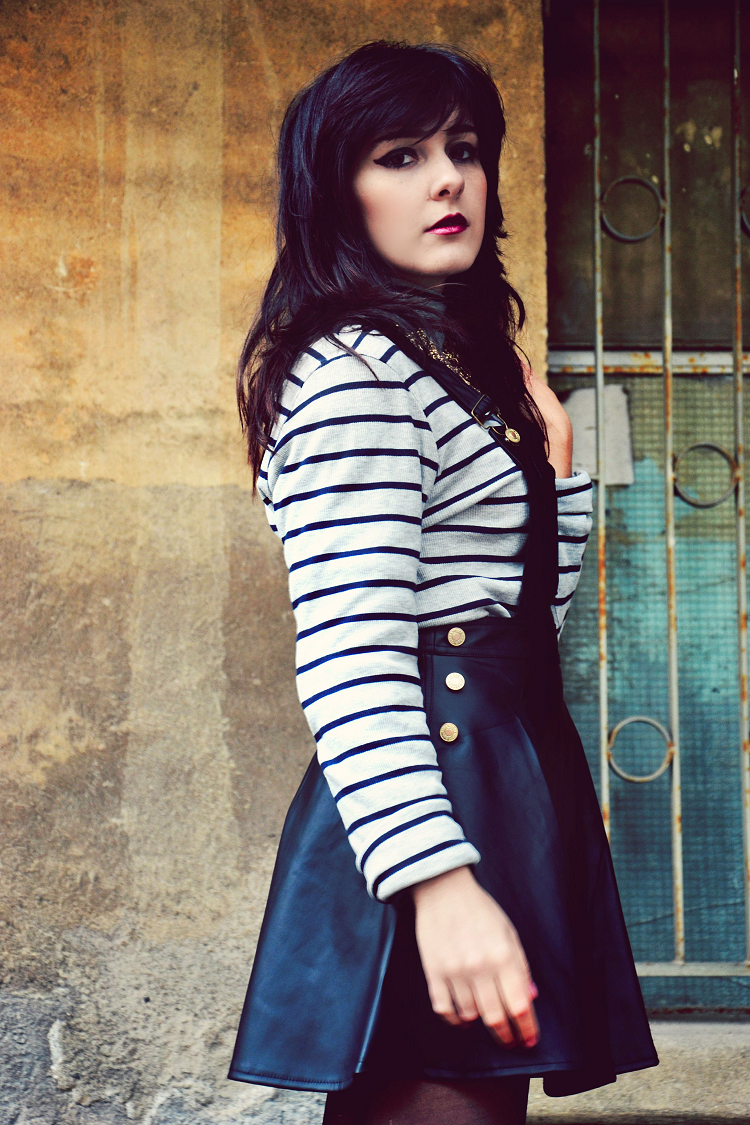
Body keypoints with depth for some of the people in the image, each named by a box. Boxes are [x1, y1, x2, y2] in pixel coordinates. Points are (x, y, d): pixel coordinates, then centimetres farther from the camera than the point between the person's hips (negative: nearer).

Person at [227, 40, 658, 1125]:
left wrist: (550, 454, 14)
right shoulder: (353, 372, -12)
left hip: (504, 778, 10)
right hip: (438, 785, -10)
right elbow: (348, 657, -23)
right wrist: (439, 883, -31)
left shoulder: (451, 362, 18)